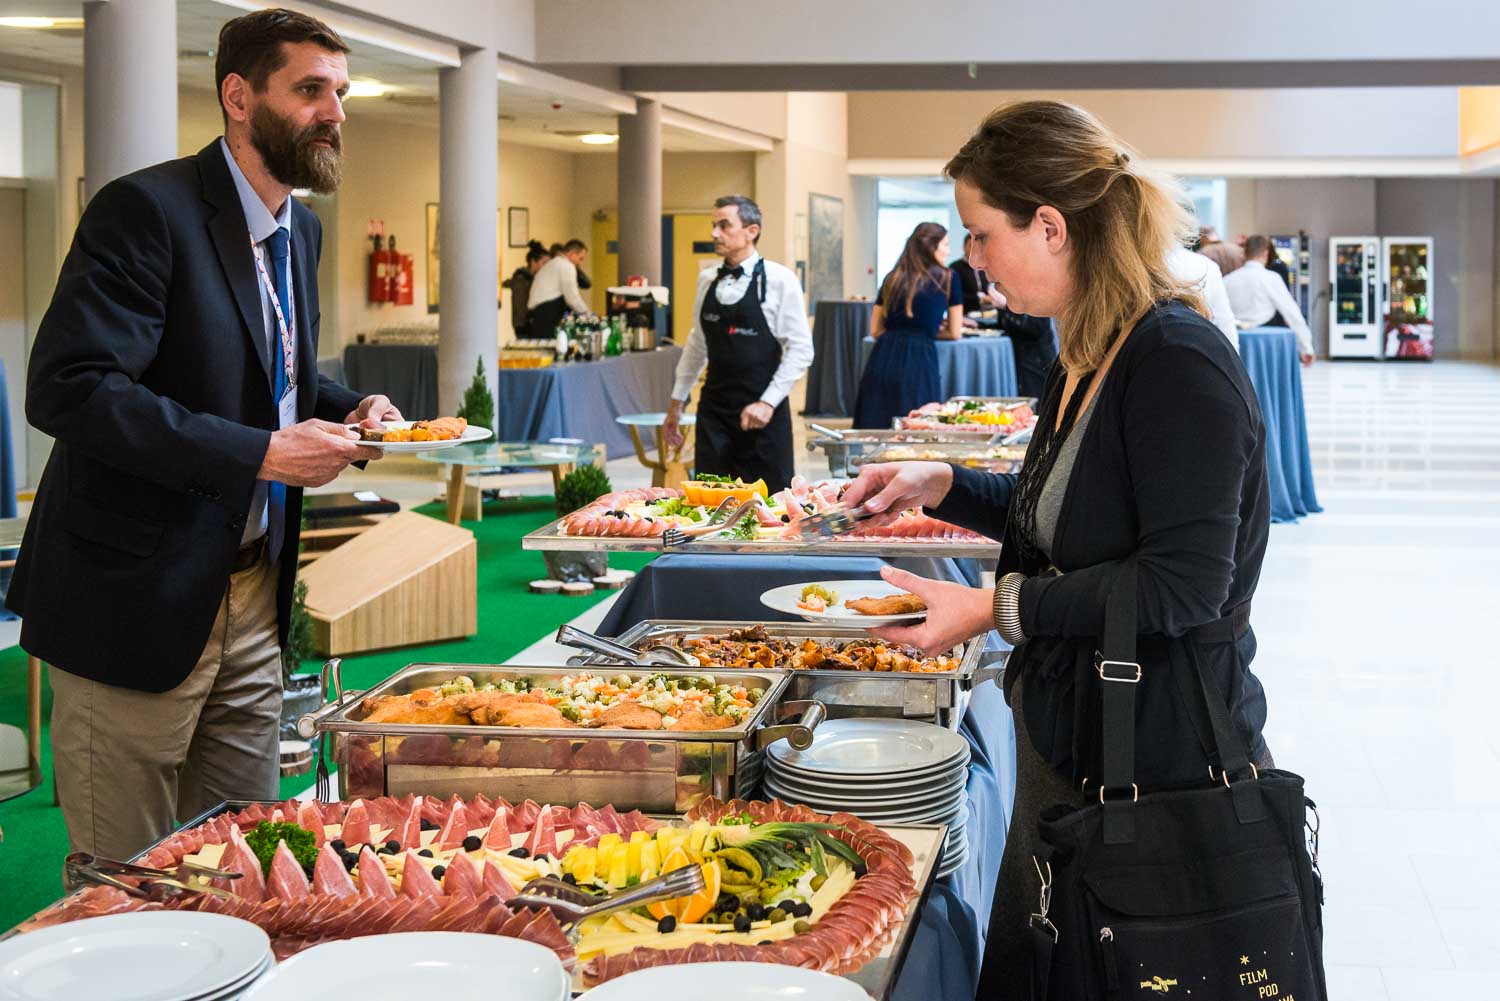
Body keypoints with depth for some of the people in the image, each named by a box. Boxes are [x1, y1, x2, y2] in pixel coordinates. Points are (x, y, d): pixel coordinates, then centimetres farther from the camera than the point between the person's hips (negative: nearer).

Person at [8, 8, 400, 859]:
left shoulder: (301, 229, 11)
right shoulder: (146, 211, -16)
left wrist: (348, 410, 3)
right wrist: (259, 453, -26)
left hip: (253, 597, 8)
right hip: (138, 604, -8)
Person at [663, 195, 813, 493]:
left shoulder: (779, 280, -7)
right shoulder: (707, 279, 7)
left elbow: (800, 349, -9)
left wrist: (768, 403, -15)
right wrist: (677, 401, 17)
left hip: (763, 413, -4)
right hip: (714, 410, 4)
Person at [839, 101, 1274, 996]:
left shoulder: (1178, 361, -22)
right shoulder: (1087, 359, 7)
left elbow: (1184, 586, -26)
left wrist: (999, 608, -23)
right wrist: (941, 486, 9)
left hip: (1162, 769, -9)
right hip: (1065, 737, 10)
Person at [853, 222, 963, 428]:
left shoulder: (892, 279, 16)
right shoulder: (947, 278, 7)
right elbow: (955, 333, 12)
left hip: (883, 357, 4)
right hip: (919, 357, -4)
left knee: (875, 435, 4)